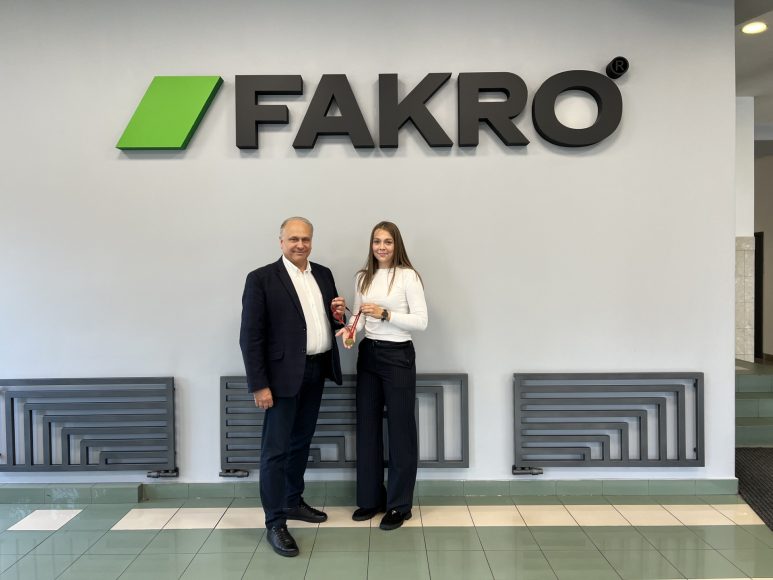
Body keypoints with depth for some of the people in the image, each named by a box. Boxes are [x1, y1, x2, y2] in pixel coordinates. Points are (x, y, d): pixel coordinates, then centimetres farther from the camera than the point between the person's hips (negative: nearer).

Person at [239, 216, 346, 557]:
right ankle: (275, 523, 12)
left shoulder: (323, 274, 10)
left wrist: (338, 315, -5)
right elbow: (250, 336, -12)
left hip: (316, 371, 6)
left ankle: (293, 502, 35)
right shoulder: (261, 279, -9)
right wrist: (259, 385, -16)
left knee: (301, 443, 18)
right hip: (284, 375, -6)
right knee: (276, 449, 1)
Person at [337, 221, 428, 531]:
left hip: (398, 356, -5)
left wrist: (386, 314, -21)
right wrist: (350, 328, -10)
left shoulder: (408, 276, -9)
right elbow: (359, 315, 11)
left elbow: (421, 321, -12)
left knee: (400, 429, 4)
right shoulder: (363, 277, 8)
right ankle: (370, 497, 27)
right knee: (367, 426, 11)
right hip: (368, 355, 6)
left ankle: (399, 504, 18)